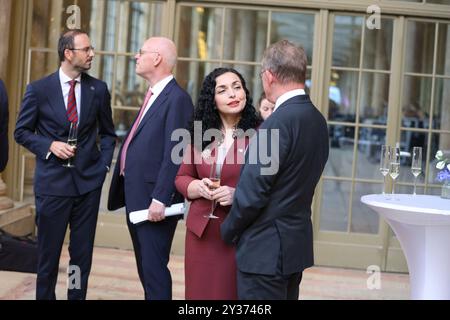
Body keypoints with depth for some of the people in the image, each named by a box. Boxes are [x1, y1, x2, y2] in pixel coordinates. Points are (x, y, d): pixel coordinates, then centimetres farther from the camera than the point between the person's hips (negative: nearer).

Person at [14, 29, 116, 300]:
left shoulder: (99, 89, 3)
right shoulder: (39, 89, -4)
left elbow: (107, 133, 13)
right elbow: (22, 132, 4)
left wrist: (104, 164, 0)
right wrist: (50, 145, -12)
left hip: (89, 182, 2)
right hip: (53, 183, -2)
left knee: (83, 254, 9)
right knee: (49, 253, 8)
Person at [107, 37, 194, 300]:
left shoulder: (177, 99, -14)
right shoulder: (153, 96, 16)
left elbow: (173, 155, -19)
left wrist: (160, 199, -22)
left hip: (153, 199, -10)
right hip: (136, 197, 10)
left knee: (154, 267, -5)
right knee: (145, 266, 17)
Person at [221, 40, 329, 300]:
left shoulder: (278, 123, -20)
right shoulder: (318, 120, 6)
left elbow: (252, 192, -19)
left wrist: (228, 231, -5)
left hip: (266, 248, -9)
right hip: (298, 242, 9)